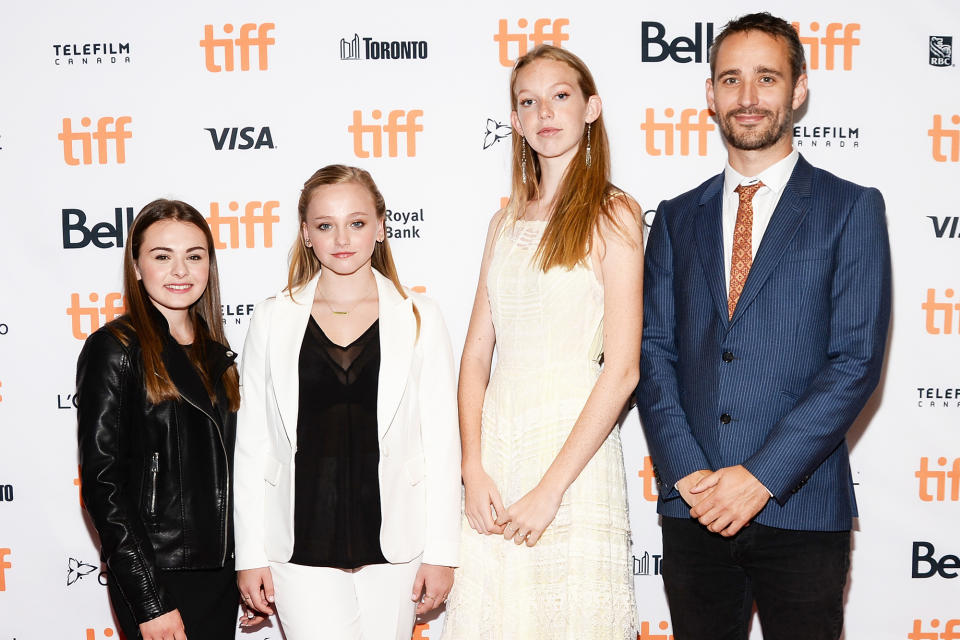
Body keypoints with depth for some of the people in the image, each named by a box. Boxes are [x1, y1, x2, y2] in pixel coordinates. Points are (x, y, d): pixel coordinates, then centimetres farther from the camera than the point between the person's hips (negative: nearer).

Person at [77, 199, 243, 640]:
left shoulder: (214, 352, 9)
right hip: (156, 576, -6)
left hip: (220, 570, 6)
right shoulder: (115, 349, -10)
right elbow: (101, 483, -14)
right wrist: (150, 602, -17)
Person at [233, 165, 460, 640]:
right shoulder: (273, 320, 4)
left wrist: (442, 551, 1)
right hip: (301, 546, 0)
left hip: (392, 542, 1)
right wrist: (250, 553, 3)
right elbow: (251, 444, 5)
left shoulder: (419, 318, 3)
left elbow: (442, 440, 3)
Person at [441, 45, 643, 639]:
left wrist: (549, 489, -14)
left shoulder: (613, 213, -3)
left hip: (574, 445, -5)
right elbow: (476, 355, 9)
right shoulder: (508, 221, 13)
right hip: (495, 444, 5)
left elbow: (622, 370, -11)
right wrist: (474, 469, -5)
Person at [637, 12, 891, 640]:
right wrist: (687, 473, -7)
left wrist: (762, 476, -14)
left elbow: (857, 361, -7)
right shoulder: (677, 217, 11)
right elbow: (654, 352, 6)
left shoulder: (852, 209, 1)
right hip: (693, 510, 3)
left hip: (801, 511, -3)